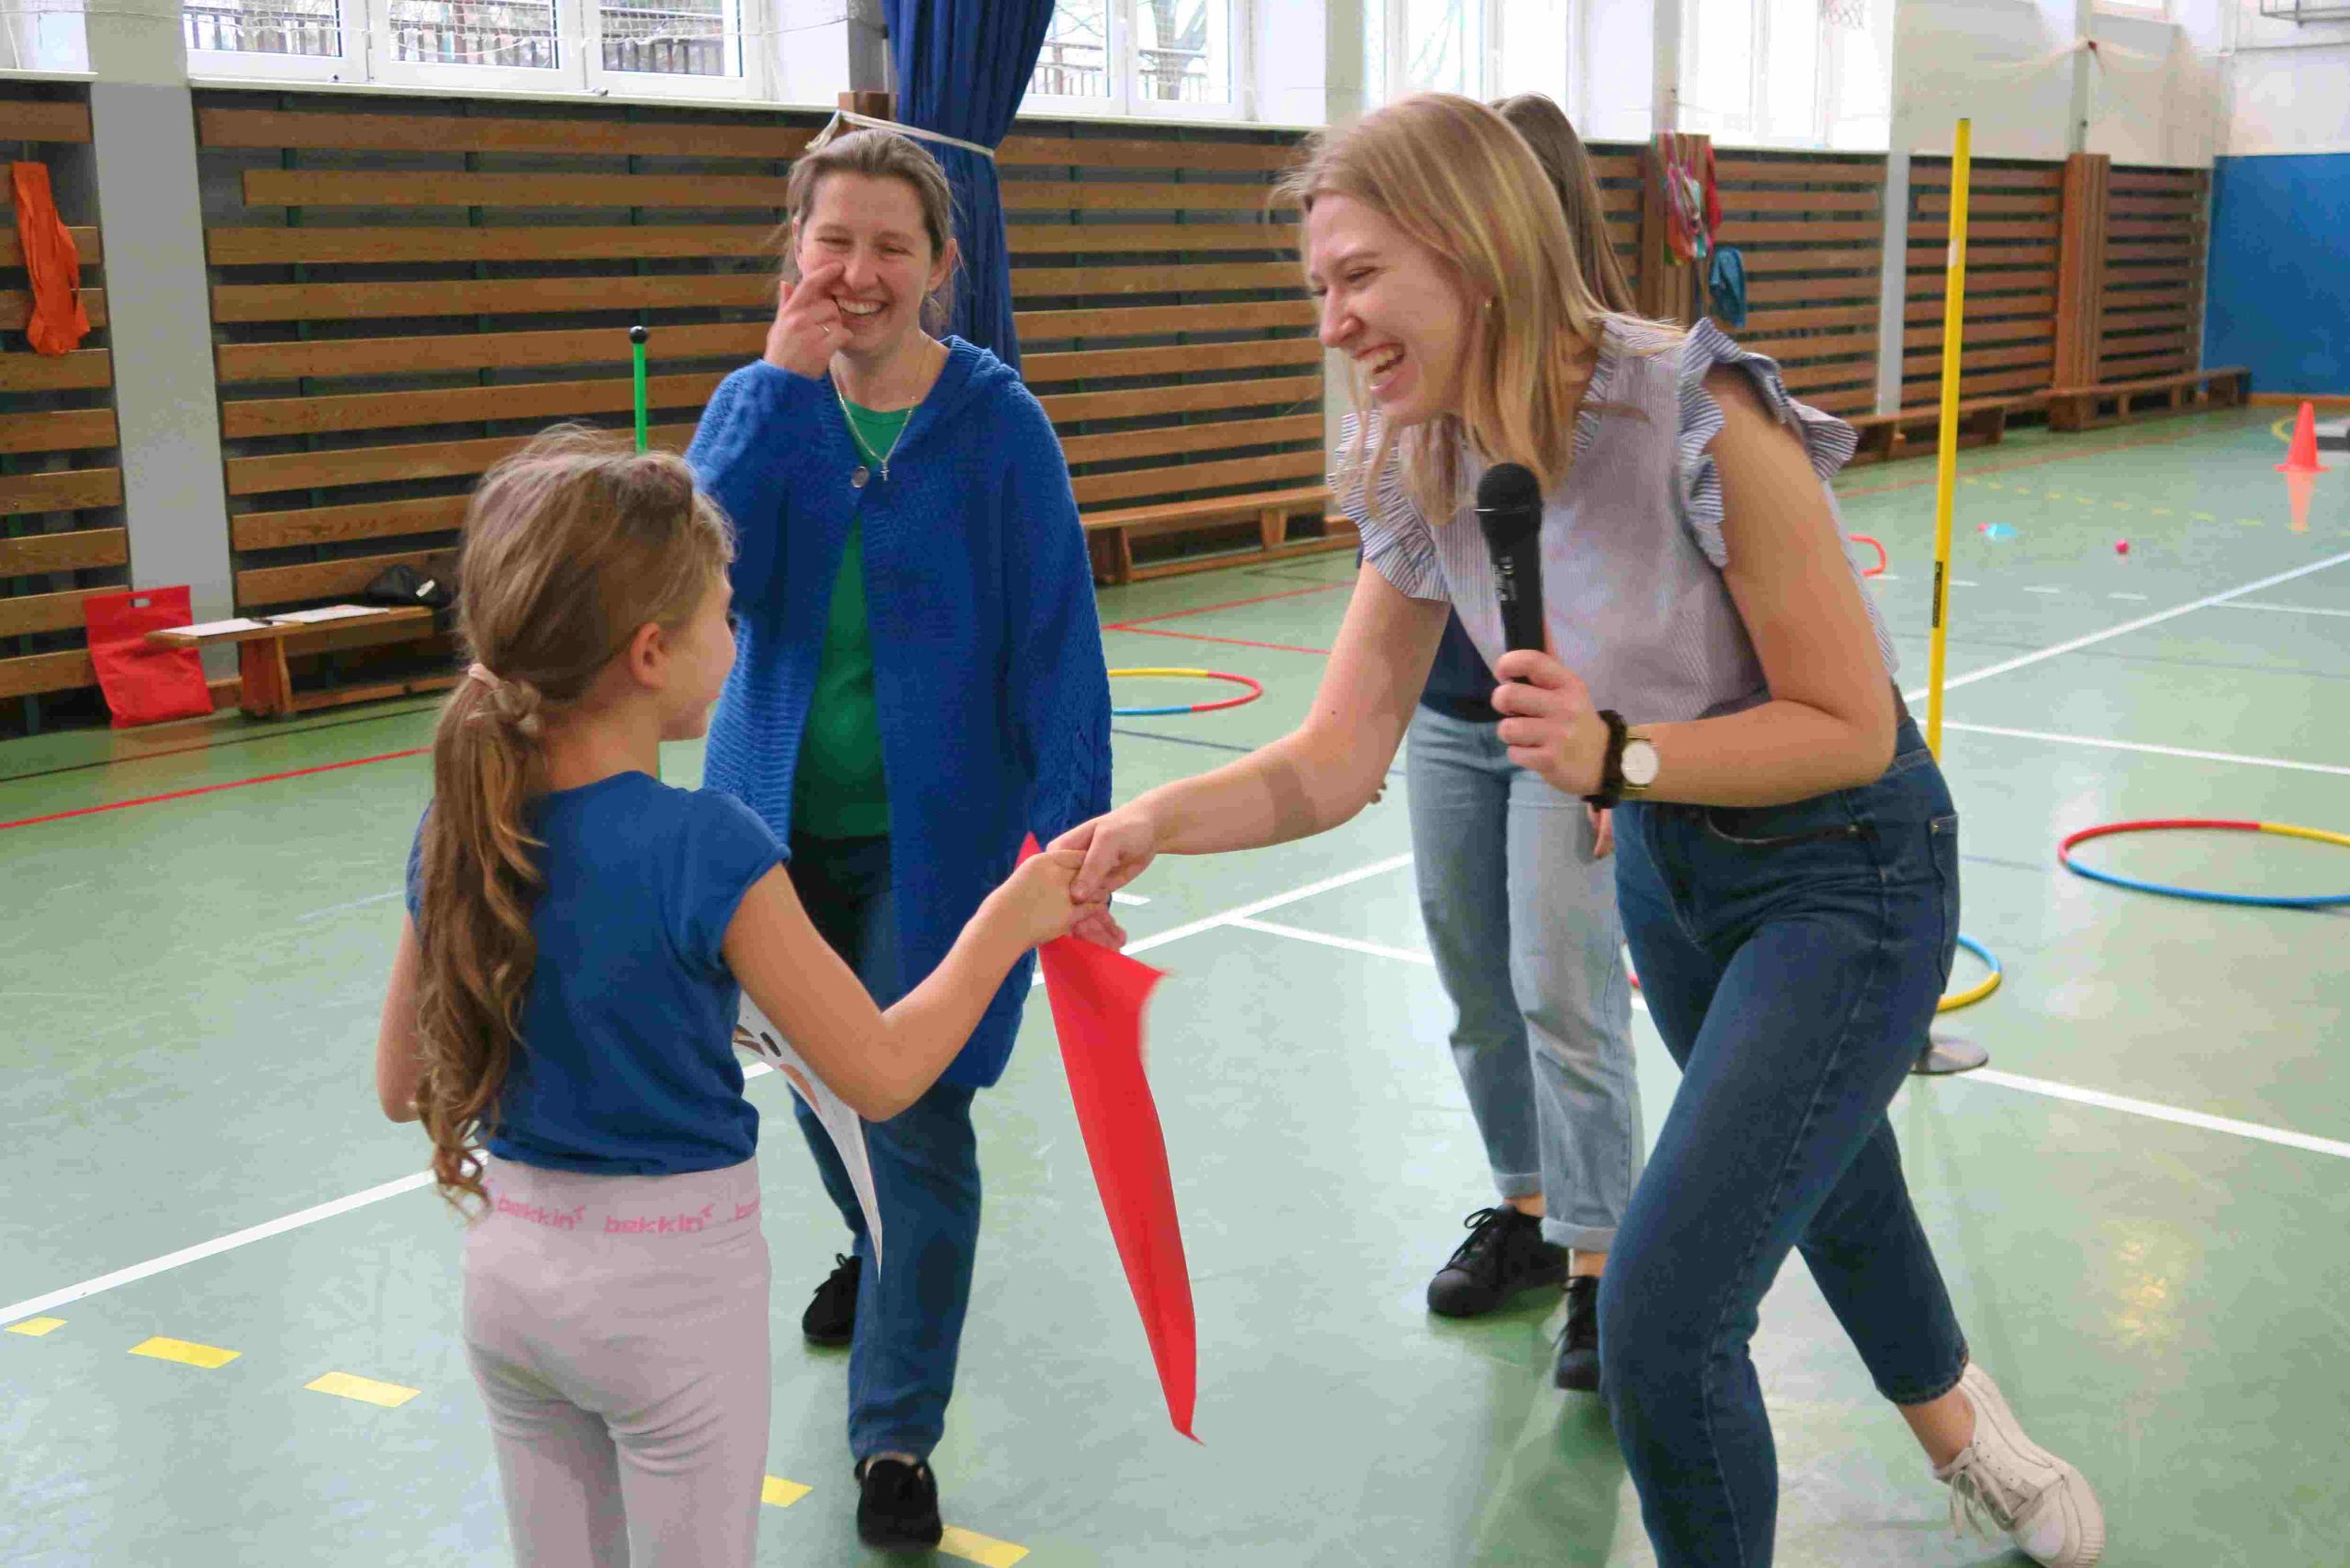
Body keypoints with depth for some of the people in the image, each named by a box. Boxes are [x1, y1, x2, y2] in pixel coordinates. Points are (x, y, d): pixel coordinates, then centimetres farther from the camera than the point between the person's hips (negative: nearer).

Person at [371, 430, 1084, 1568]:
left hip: (509, 1267, 5)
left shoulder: (455, 833, -6)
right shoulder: (704, 848, -24)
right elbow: (881, 1074, -19)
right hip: (672, 1287, -5)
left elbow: (403, 1087, 3)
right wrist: (1007, 920, -7)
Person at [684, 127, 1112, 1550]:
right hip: (781, 819, 4)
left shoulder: (997, 419, -11)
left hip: (934, 833, -4)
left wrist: (1067, 825, -18)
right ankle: (878, 1253, 53)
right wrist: (784, 384, -23)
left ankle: (896, 1437, 13)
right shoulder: (762, 403, -2)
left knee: (918, 1119, -2)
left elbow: (1056, 634, -11)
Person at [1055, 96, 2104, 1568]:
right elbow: (1336, 762, -9)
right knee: (1824, 1183, 29)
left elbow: (1853, 730, -21)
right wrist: (1158, 820, -25)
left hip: (1848, 874, -7)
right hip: (1670, 868, 7)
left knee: (1663, 1312, -14)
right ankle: (1962, 1427, 61)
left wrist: (1619, 755, -33)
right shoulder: (1421, 473, -9)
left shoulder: (1701, 426, -30)